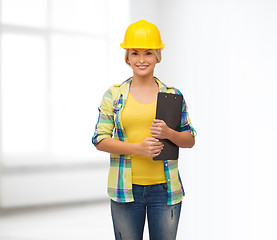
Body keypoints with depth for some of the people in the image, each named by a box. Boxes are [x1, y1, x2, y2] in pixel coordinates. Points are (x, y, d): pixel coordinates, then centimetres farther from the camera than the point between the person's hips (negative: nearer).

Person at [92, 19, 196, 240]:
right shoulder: (114, 95, 4)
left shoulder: (173, 95, 6)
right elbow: (100, 139, -1)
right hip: (126, 189, 0)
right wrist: (138, 148, -14)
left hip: (164, 188, 1)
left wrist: (169, 133, -13)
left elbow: (190, 140, 9)